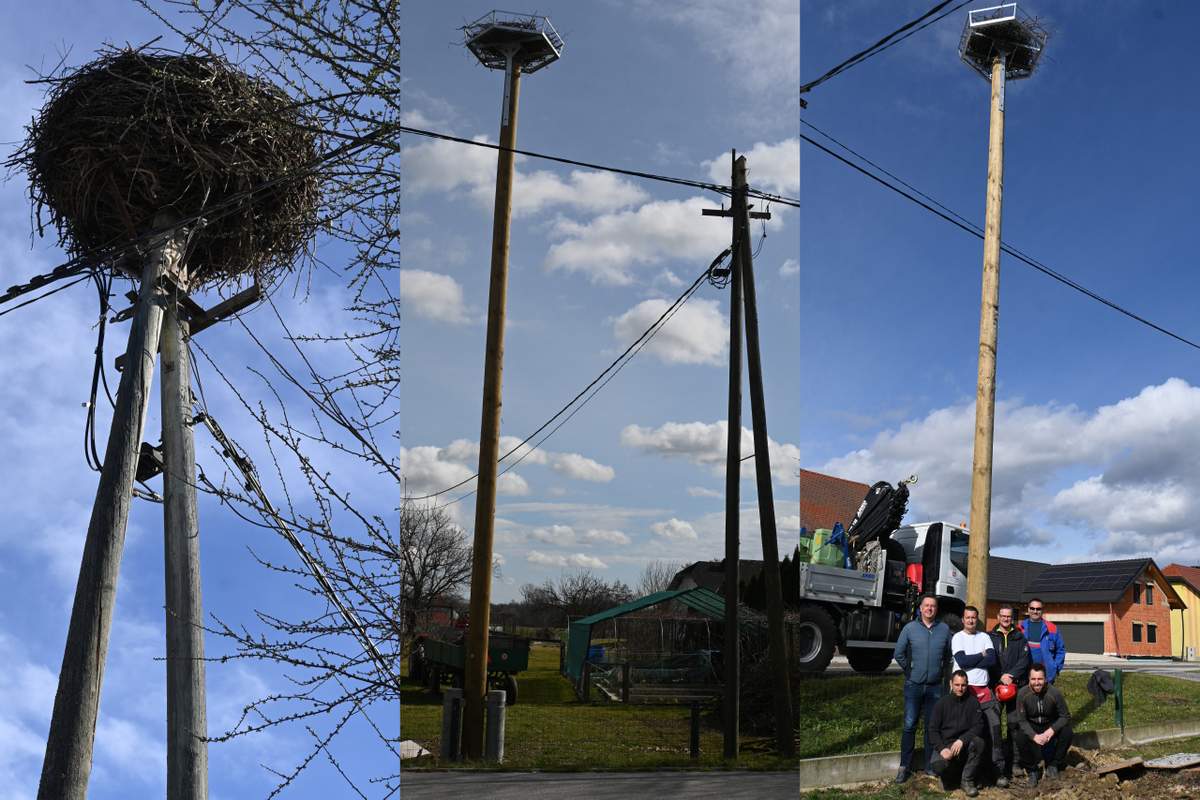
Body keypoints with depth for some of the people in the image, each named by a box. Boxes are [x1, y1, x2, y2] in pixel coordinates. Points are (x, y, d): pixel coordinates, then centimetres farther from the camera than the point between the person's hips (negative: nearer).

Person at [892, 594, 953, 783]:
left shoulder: (944, 629, 3)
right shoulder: (910, 628, -2)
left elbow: (949, 654, 14)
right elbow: (898, 654, 5)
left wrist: (942, 671, 10)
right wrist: (910, 671, 5)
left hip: (935, 686, 2)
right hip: (913, 685, -1)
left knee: (932, 726, 7)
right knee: (909, 725, -2)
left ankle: (930, 765, 17)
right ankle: (905, 766, 3)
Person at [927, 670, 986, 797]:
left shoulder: (973, 702, 2)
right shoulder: (942, 703, 3)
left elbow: (978, 726, -6)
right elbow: (933, 729, 0)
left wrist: (962, 740, -23)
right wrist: (942, 748, -17)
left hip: (965, 745, 1)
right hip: (945, 744, -1)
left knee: (979, 742, -32)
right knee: (938, 766, -31)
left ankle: (967, 780, -14)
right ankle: (946, 777, 9)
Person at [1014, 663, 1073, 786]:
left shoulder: (1054, 692, -21)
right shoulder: (1023, 694, -20)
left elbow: (1065, 716, -13)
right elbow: (1021, 720, -14)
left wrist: (1051, 730, -28)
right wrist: (1034, 736, -30)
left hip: (1051, 726, 1)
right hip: (1031, 728, -1)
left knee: (1067, 732, -28)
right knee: (1020, 737, -31)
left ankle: (1053, 765, -4)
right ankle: (1031, 770, -5)